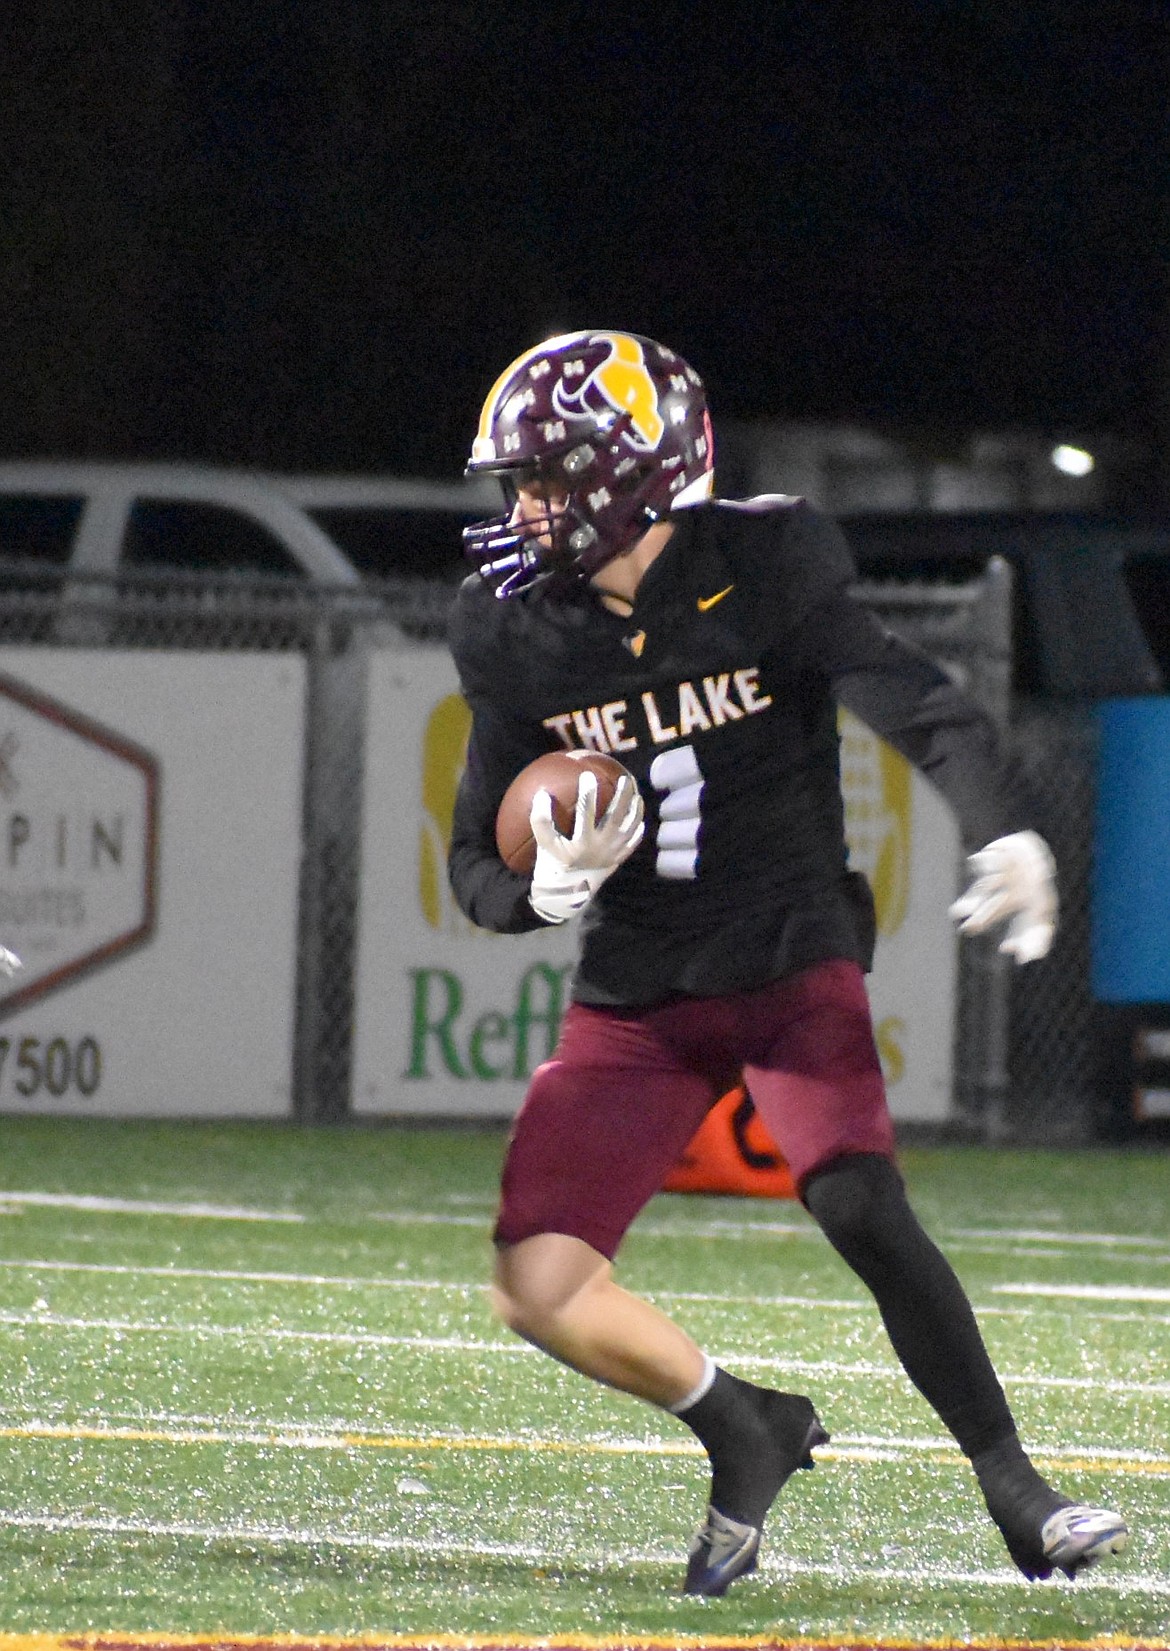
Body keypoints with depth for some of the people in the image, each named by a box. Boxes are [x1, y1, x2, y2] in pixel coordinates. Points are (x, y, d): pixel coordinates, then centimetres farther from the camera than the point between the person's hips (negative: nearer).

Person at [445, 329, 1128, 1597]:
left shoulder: (762, 576, -12)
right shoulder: (520, 638, -2)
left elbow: (928, 712, -21)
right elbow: (476, 867, 4)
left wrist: (999, 834, -40)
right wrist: (545, 890, -20)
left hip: (792, 966, -3)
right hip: (633, 1002, 3)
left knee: (862, 1207, -27)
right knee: (537, 1291, -12)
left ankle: (1015, 1494, -14)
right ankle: (748, 1435, 13)